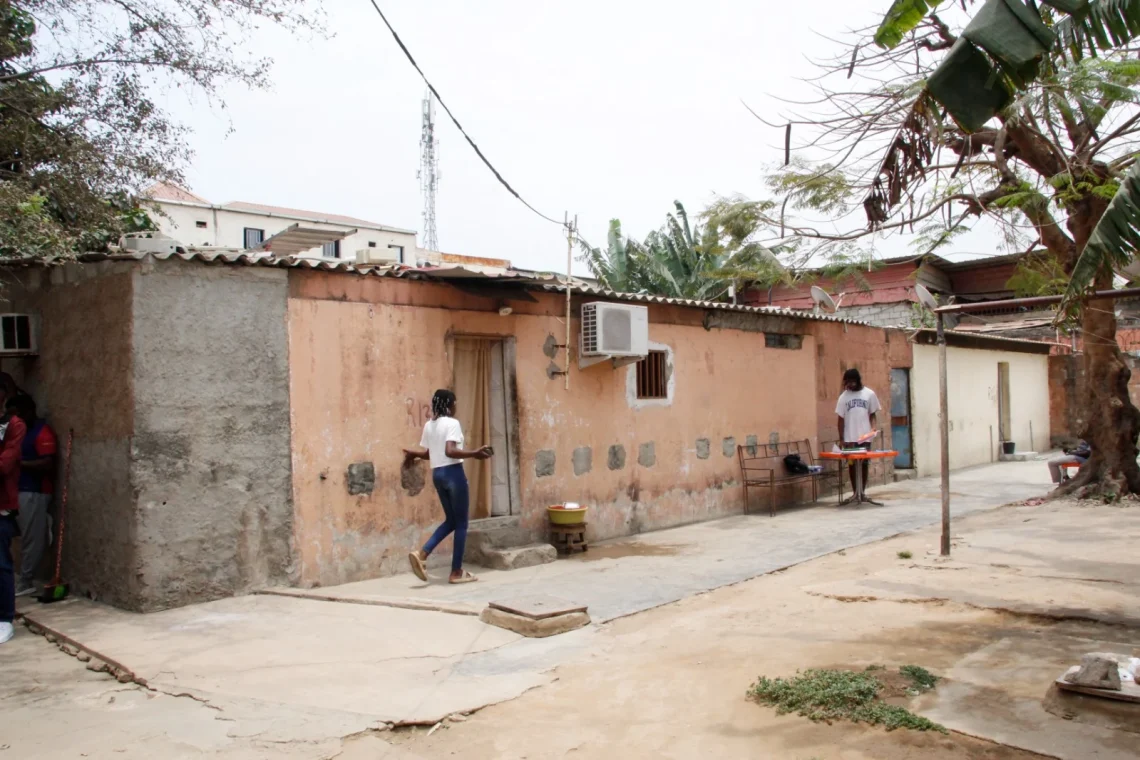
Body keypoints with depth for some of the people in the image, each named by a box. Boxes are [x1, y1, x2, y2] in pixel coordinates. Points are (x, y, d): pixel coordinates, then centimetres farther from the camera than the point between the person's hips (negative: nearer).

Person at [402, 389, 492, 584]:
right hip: (453, 473, -8)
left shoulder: (429, 425, 10)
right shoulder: (452, 423, -12)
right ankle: (457, 572, 7)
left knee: (450, 520, 18)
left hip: (437, 474, 8)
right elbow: (450, 451, -24)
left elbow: (429, 453, 15)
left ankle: (421, 554, 2)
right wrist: (474, 453, -24)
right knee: (461, 523, 3)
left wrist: (413, 454, 32)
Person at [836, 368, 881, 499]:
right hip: (850, 438, 0)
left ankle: (862, 492, 13)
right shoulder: (843, 397, 2)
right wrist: (841, 438, -2)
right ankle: (855, 492, 10)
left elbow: (873, 414, 7)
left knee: (864, 464, 5)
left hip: (865, 436, 0)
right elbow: (841, 418, 3)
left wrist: (873, 427, -11)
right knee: (852, 465, 3)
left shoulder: (869, 394, 2)